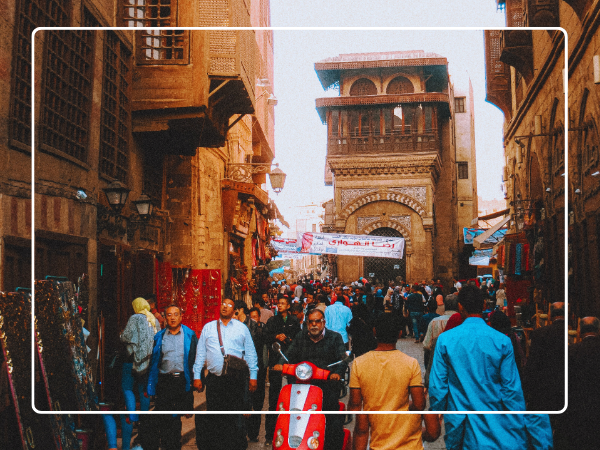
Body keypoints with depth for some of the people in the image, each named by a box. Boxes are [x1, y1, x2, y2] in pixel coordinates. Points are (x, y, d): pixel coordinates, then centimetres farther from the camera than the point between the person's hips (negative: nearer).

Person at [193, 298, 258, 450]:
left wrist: (253, 376, 4)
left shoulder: (242, 328, 11)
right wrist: (197, 376, 5)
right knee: (213, 419, 4)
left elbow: (250, 353, 10)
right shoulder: (208, 328, 13)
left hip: (237, 380, -1)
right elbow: (200, 353, 11)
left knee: (237, 418, 0)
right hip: (214, 379, 1)